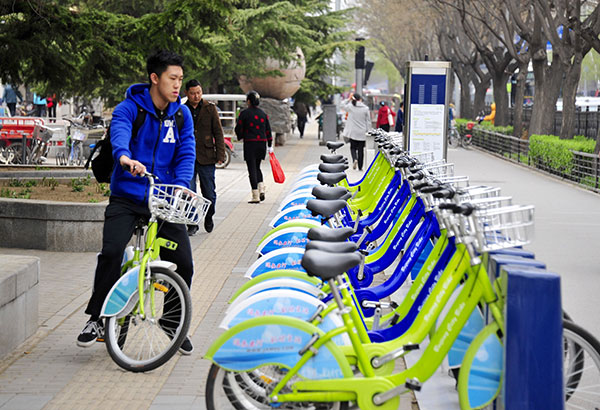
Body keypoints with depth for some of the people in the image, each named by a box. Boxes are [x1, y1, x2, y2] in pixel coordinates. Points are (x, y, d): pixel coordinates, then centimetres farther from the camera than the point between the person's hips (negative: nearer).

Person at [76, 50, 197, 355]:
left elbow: (187, 153, -4)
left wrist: (180, 186, -23)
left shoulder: (182, 114, 5)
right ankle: (96, 318, -2)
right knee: (112, 252, -21)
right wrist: (125, 157, -51)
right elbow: (119, 134, -27)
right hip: (127, 196, -3)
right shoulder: (129, 108, -6)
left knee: (183, 263, -4)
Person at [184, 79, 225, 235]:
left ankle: (208, 217, 31)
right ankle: (192, 223, 7)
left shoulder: (210, 108, 3)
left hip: (206, 157, 0)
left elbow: (218, 133, 4)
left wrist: (220, 155, -3)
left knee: (209, 193, 6)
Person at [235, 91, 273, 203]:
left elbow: (238, 129, -4)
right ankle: (261, 189, 2)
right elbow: (268, 130, 9)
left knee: (252, 169, -1)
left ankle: (255, 196, -4)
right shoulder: (263, 113, 7)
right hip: (262, 143, 5)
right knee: (257, 167, 20)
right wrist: (270, 145, 15)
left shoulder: (244, 113, -8)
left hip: (250, 143, -5)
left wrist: (241, 137, 18)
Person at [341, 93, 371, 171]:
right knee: (361, 149, 7)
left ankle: (355, 159, -16)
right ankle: (360, 167, 10)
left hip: (353, 132, 0)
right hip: (362, 133, 0)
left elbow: (343, 106, 16)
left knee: (353, 147, 13)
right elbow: (368, 121, 1)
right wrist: (368, 130, 10)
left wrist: (349, 99, 10)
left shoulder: (350, 107, -6)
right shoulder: (365, 108, -3)